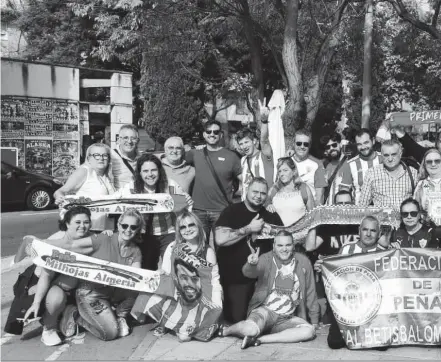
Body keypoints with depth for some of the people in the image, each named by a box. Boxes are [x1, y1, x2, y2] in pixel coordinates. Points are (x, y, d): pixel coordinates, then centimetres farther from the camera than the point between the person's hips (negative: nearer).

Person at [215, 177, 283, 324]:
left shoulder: (271, 215, 8)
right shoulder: (231, 211, -7)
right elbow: (220, 239, -22)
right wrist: (249, 228, -18)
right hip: (234, 279, -4)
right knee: (237, 320, -4)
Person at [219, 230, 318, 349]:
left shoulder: (303, 261, 2)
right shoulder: (267, 259, -6)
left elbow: (310, 293, 10)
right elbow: (249, 273, -26)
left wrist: (314, 320, 11)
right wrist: (252, 264, -50)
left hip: (287, 319, 4)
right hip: (265, 310, -4)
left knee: (309, 331, -25)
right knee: (251, 330, -34)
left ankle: (259, 339, -19)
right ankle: (226, 330, 1)